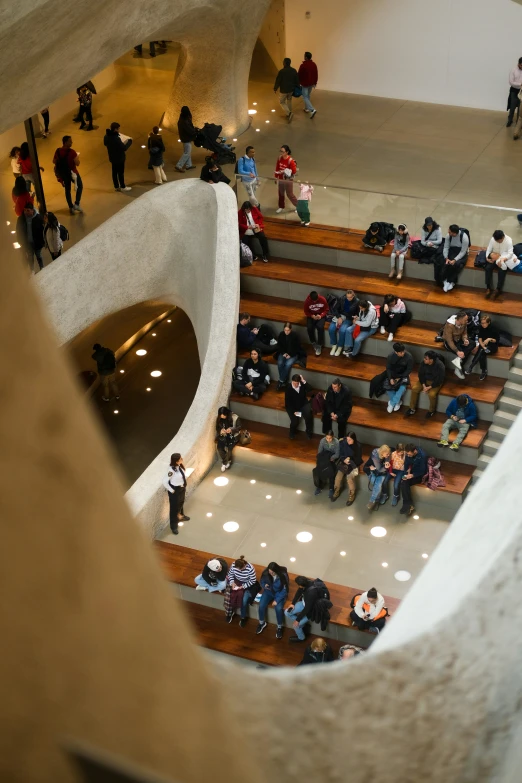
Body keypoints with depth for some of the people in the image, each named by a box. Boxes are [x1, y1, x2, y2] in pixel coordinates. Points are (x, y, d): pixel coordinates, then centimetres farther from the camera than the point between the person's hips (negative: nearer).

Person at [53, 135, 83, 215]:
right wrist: (77, 157, -3)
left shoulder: (58, 151, -8)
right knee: (80, 186, 18)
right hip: (72, 172, -5)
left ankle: (71, 207, 22)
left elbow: (54, 162, 3)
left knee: (67, 189, 17)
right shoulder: (71, 152, -25)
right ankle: (76, 204, 10)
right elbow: (77, 163, -22)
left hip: (63, 173, 5)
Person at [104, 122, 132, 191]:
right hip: (119, 158, -7)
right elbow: (124, 148, -27)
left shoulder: (106, 136, -7)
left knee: (114, 172, 19)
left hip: (112, 157, 7)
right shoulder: (116, 138, -32)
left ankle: (116, 186, 31)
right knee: (121, 172, 10)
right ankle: (123, 187, 25)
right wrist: (129, 141, -12)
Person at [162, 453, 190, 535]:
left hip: (182, 488, 7)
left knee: (181, 502, 32)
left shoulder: (180, 466, -13)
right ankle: (174, 526, 30)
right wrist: (171, 490, -20)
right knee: (174, 507, 12)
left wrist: (184, 486, 7)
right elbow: (165, 482, -30)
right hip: (175, 489, -7)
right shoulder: (171, 470, -35)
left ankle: (180, 516, 61)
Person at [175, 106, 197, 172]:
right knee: (187, 153, 0)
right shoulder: (185, 121, -30)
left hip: (184, 137, 10)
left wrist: (194, 129, 4)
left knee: (188, 152, 21)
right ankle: (178, 166, 3)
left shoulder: (182, 119, 0)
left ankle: (188, 165, 32)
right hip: (187, 139, -10)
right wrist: (196, 130, -7)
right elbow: (190, 131, -25)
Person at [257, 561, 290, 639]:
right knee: (261, 606, -20)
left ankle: (280, 627, -2)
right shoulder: (265, 573, -18)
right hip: (268, 592, 3)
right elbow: (262, 582, 2)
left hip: (279, 594, -3)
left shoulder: (283, 575, -26)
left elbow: (285, 590, -19)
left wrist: (277, 600, -24)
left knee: (279, 608, -27)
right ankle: (262, 623, 8)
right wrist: (264, 585, -22)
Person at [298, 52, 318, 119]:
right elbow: (316, 74, 7)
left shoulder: (303, 65, -22)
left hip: (304, 84, -7)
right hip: (311, 83, 7)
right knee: (308, 96, 23)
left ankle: (312, 110, -18)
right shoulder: (314, 64, -1)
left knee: (305, 97, -2)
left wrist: (298, 83, -2)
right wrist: (315, 83, 18)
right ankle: (307, 109, 34)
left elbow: (299, 75, -15)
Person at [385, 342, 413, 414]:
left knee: (402, 387, -29)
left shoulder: (409, 356, -21)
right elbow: (388, 368, -6)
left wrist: (400, 378, -18)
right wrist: (391, 378, -20)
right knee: (388, 387, -24)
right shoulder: (391, 356, -17)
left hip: (403, 375, -1)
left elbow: (409, 369, -12)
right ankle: (397, 402, 1)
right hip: (393, 374, 1)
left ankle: (392, 403, -11)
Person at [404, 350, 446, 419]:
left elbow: (440, 380, -22)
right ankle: (412, 409, -1)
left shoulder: (440, 366, -29)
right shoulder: (423, 363, -18)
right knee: (414, 388, -16)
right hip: (424, 379, 4)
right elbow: (421, 374, -4)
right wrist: (423, 385, -16)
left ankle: (431, 411, 0)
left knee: (432, 394, -28)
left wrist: (429, 387, -25)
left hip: (435, 382, -4)